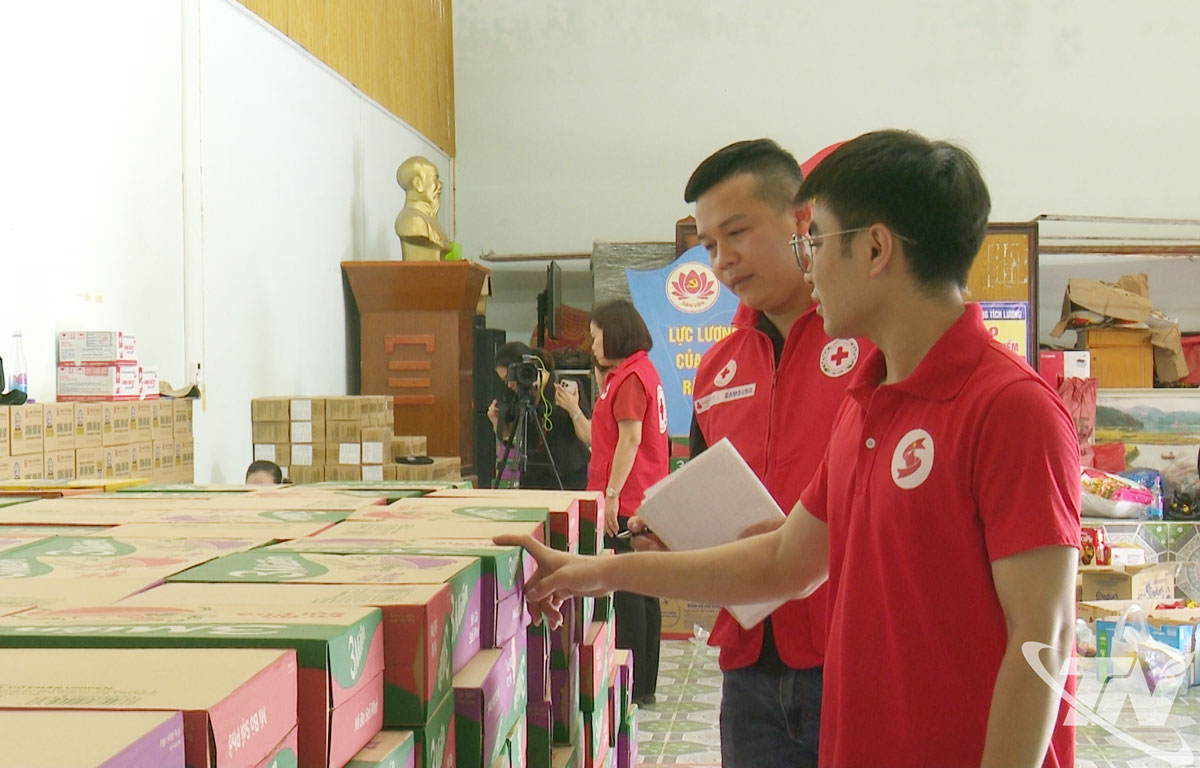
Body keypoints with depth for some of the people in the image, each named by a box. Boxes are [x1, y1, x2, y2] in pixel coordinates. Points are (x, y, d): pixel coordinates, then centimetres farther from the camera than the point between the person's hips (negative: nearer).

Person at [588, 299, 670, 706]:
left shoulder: (630, 376, -14)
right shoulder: (644, 370, 18)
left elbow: (630, 438, -21)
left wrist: (611, 495, -21)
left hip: (626, 504, -10)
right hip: (646, 501, 10)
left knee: (626, 595, -6)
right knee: (642, 592, 13)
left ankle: (632, 687, -2)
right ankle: (644, 685, 19)